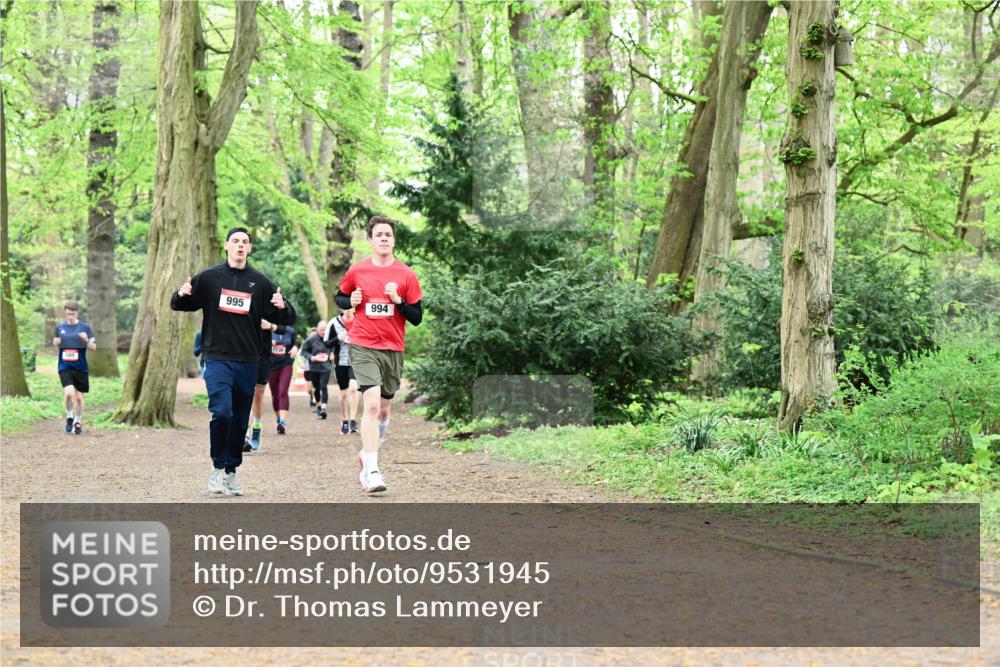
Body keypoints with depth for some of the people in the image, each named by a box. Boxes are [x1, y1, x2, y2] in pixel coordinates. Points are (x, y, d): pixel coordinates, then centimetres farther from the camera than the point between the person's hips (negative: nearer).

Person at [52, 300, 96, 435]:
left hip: (80, 367, 0)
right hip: (65, 367, 0)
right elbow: (55, 343, 18)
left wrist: (86, 340, -20)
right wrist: (56, 343, -5)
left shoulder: (85, 327, -2)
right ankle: (69, 417, 7)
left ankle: (78, 422, 27)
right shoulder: (60, 328, 5)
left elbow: (94, 347, 0)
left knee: (79, 396, 8)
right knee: (68, 393, -18)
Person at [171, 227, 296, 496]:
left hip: (248, 362, 2)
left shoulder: (260, 282, 7)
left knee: (240, 420, 7)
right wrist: (181, 295, -12)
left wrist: (282, 307, -15)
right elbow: (179, 305, 11)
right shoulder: (209, 277, 4)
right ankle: (218, 467, -2)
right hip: (217, 359, -2)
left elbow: (288, 319, 8)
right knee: (222, 412, -18)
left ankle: (231, 472, 19)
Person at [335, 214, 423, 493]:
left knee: (383, 410, 14)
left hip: (393, 349, 3)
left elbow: (417, 317, 2)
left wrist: (398, 300, -15)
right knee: (372, 404, -19)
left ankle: (367, 455, 41)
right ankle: (371, 472, -21)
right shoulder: (356, 271, 2)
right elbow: (340, 297, 19)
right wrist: (351, 302, -3)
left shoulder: (406, 275, 1)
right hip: (363, 347, -2)